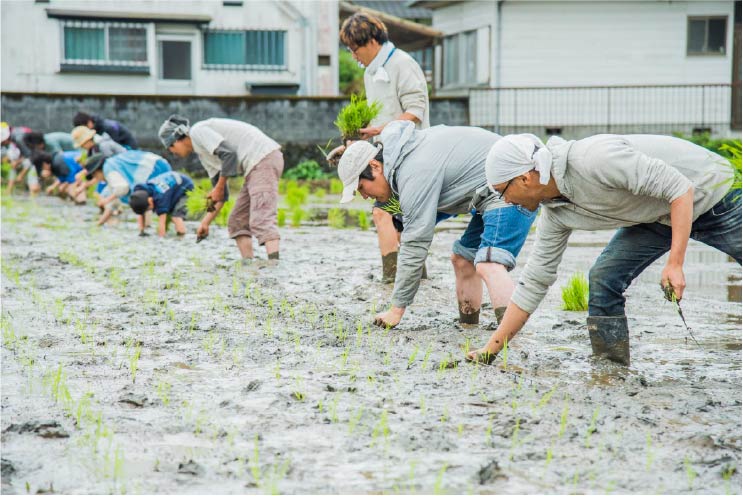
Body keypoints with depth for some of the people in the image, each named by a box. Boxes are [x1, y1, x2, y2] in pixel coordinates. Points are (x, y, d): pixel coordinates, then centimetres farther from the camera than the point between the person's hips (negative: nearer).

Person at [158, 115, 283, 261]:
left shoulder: (198, 131, -3)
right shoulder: (204, 155, 25)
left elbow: (228, 154, -16)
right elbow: (221, 195, 26)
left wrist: (219, 187, -6)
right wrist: (205, 222, 20)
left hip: (264, 157, -10)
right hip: (256, 166, 10)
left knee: (261, 219, -22)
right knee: (237, 221, 12)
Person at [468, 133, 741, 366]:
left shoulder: (594, 159, -34)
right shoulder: (555, 213, -7)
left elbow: (681, 188, -31)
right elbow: (534, 282, 1)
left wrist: (675, 263, -34)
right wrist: (490, 350, 1)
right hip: (659, 216, 7)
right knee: (603, 280, -7)